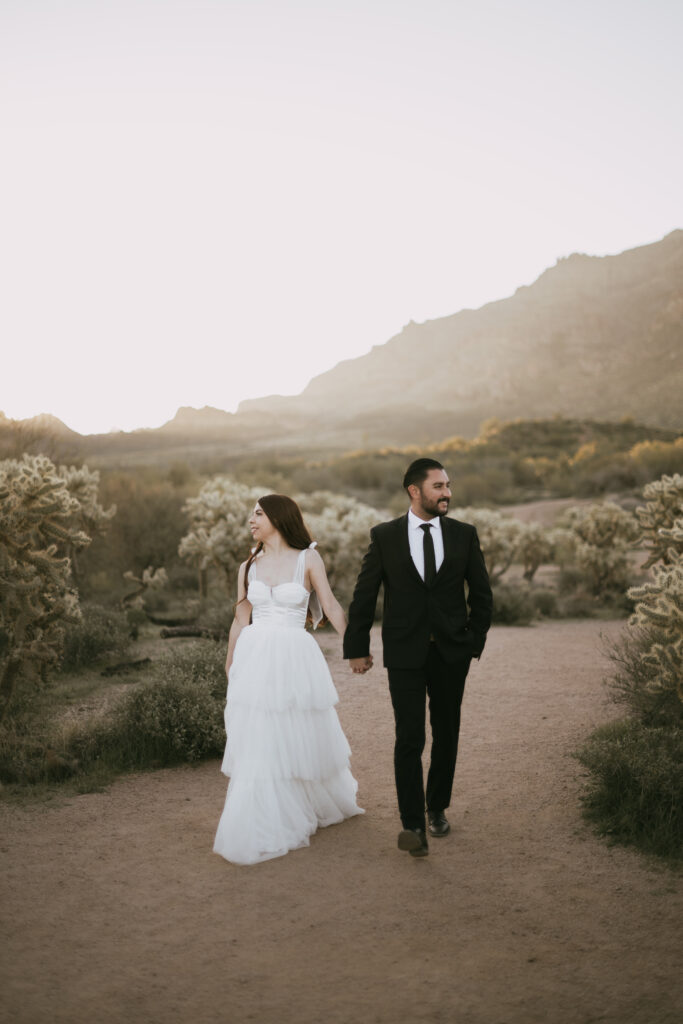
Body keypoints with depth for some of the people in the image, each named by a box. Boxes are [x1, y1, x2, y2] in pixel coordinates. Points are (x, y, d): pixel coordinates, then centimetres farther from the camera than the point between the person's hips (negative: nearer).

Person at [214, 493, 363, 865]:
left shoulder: (308, 560, -1)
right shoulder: (248, 567, 9)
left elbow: (331, 606, -9)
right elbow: (240, 620, 13)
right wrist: (229, 668, 15)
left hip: (295, 659, -2)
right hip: (255, 659, 3)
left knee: (304, 738, 10)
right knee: (256, 746, 2)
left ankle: (330, 801, 37)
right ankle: (260, 830, 15)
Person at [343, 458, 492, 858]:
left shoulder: (464, 535, 2)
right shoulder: (385, 536, -2)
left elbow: (482, 594, 9)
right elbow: (365, 595, 2)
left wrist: (475, 642, 4)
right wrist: (358, 647, 1)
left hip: (451, 652, 2)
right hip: (405, 654, -2)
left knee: (447, 735, 13)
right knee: (410, 738, -7)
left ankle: (438, 808, 31)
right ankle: (413, 824, 2)